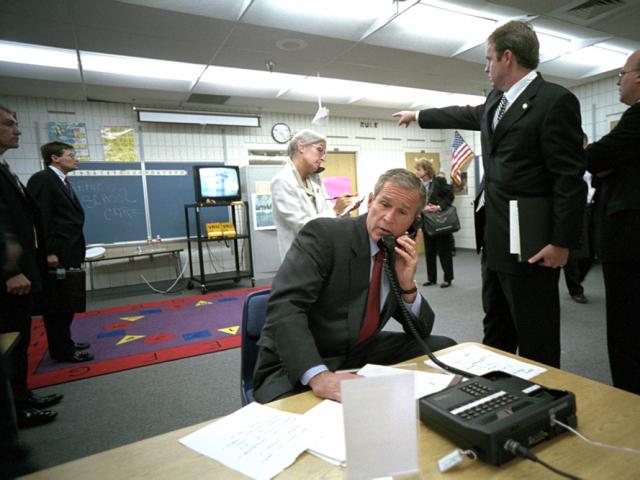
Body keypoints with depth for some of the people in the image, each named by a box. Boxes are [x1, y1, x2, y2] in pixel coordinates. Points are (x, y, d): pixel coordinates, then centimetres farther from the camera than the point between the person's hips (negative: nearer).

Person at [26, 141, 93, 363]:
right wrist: (48, 252, -21)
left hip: (69, 253, 9)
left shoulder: (64, 182, 18)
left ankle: (64, 342, 29)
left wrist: (75, 250, 15)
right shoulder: (42, 179, -11)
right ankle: (61, 349, 9)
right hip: (57, 254, -9)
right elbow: (40, 217, -18)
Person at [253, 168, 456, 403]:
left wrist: (407, 285, -12)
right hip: (299, 367, -7)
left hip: (360, 355, 7)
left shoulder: (400, 255, 3)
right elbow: (284, 307, -28)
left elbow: (421, 330, 6)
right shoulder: (323, 234, -17)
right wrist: (319, 375, -40)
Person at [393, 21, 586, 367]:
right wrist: (417, 115, 43)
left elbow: (570, 178, -15)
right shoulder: (495, 101, 14)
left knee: (536, 338, 1)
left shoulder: (555, 101, -11)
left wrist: (562, 242, -17)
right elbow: (463, 116, 33)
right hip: (496, 238, 9)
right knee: (496, 330, 19)